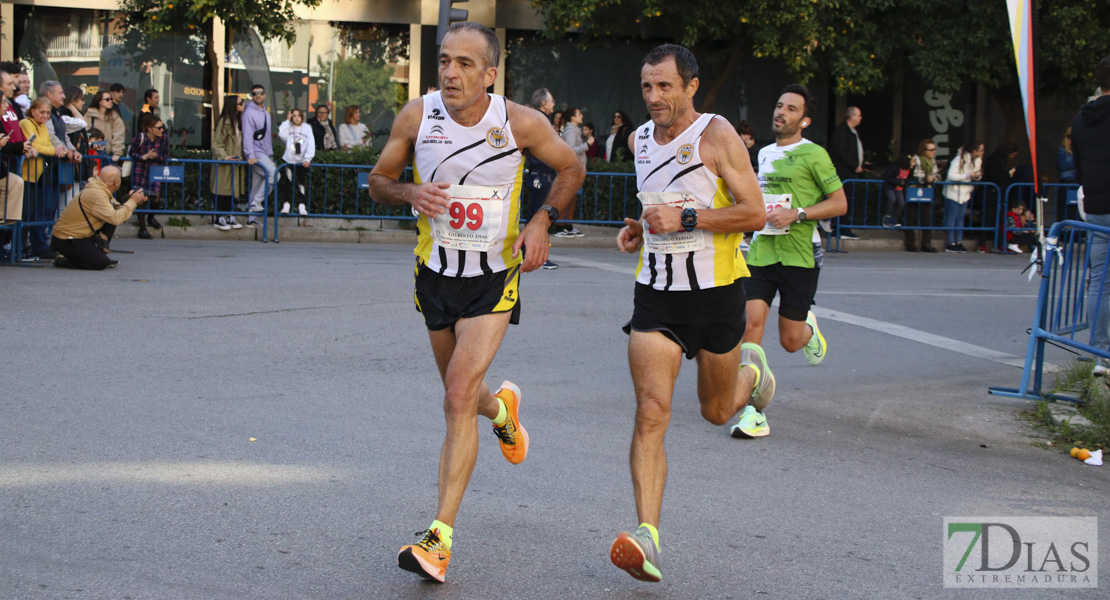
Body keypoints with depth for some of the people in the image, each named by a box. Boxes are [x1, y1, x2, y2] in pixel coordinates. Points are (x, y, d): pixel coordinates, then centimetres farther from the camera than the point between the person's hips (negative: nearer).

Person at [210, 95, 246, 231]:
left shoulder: (238, 121, 11)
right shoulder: (224, 122, -14)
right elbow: (217, 144, -14)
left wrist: (241, 156, 9)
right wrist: (225, 157, -26)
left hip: (236, 162, 8)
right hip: (224, 163, -8)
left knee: (233, 189, 8)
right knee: (222, 190, -4)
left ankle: (229, 217, 13)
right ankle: (220, 219, 0)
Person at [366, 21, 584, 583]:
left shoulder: (521, 122, -14)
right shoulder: (418, 115, -10)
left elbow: (571, 168, 4)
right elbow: (378, 180, 2)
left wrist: (543, 220, -11)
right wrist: (411, 193, -20)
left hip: (495, 278, -3)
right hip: (436, 272, 4)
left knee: (459, 398, -17)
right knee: (462, 395, 18)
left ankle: (440, 538, -16)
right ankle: (501, 407, 57)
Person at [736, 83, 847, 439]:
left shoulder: (813, 154, -5)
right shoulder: (764, 153, 15)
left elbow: (839, 203, -6)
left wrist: (797, 215, -16)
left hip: (799, 257, -5)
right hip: (760, 254, 5)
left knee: (790, 341, 3)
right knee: (751, 324, -12)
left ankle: (809, 328, 43)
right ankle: (755, 413, -9)